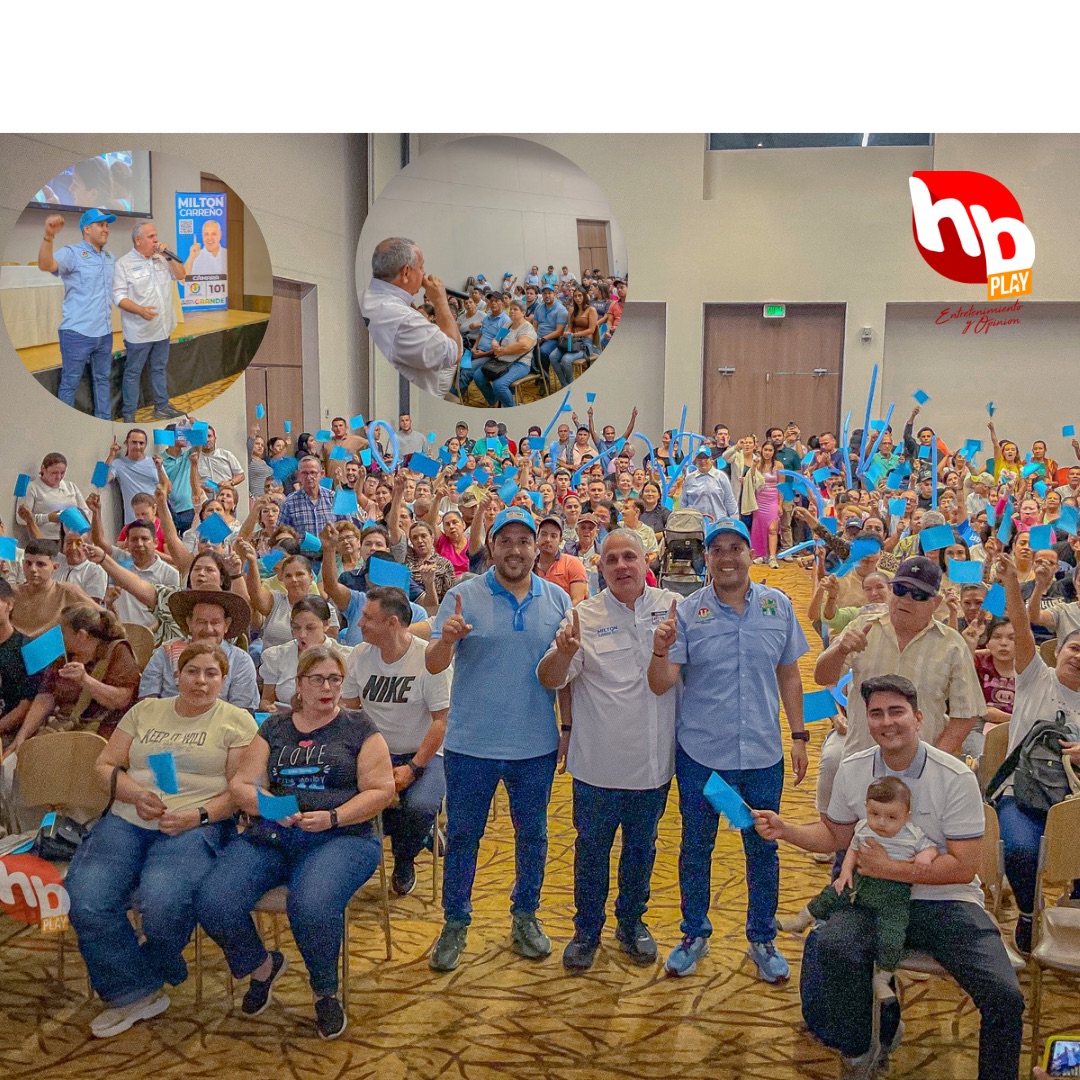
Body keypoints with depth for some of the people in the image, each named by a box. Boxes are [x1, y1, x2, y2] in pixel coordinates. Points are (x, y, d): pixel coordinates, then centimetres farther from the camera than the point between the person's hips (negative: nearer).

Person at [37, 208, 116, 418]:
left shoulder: (110, 259, 13)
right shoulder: (72, 253, -8)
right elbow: (45, 265, -28)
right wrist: (49, 236, -43)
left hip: (104, 333, 6)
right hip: (77, 333, -6)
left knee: (103, 379, 16)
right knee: (70, 383, 3)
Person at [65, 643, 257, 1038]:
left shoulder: (236, 721, 7)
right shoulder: (145, 711, 20)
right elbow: (105, 765, 15)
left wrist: (197, 815, -16)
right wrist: (136, 793, -5)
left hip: (196, 826, -4)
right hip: (126, 820, 4)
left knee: (162, 902, -31)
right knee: (84, 900, -21)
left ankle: (141, 979, 5)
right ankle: (135, 993, 0)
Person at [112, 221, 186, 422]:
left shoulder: (161, 260, 9)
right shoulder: (124, 264, -10)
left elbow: (180, 275, 6)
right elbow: (118, 296, -14)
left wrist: (168, 255, -7)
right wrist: (140, 310, -29)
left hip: (162, 328, 6)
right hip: (138, 332, -6)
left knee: (159, 369, 17)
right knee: (133, 373, 3)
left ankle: (162, 407, 29)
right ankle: (129, 414, 10)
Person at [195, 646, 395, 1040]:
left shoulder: (359, 728, 8)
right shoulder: (274, 727, 18)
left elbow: (381, 790, 0)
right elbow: (241, 783, 10)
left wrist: (332, 817, -14)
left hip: (341, 836, -3)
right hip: (270, 835, 4)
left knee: (312, 905, -35)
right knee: (212, 903, -21)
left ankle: (326, 992, -2)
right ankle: (262, 966, 11)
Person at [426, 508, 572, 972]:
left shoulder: (557, 600, 1)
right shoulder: (463, 597, -6)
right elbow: (433, 665, -11)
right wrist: (446, 640, -32)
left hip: (537, 745, 2)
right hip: (472, 743, -2)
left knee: (532, 836, 16)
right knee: (462, 836, 10)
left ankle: (525, 917, 35)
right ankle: (455, 923, 27)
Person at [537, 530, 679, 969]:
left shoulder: (673, 607, -2)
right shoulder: (584, 616, -7)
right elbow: (550, 679, -12)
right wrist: (564, 652, -34)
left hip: (654, 761, 2)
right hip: (599, 763, -2)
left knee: (642, 847, 18)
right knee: (592, 849, 12)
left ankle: (632, 922, 39)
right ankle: (586, 930, 31)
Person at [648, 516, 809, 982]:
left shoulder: (778, 606, 0)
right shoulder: (687, 611, -7)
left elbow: (789, 675, 8)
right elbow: (661, 684, -12)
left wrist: (799, 735, 7)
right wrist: (660, 650, -31)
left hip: (763, 753, 1)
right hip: (700, 752, -1)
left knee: (763, 849, 13)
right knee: (696, 847, 14)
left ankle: (762, 939, 33)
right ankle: (695, 934, 34)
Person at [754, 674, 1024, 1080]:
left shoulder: (956, 778, -11)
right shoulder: (852, 771, 1)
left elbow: (963, 866, -12)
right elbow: (833, 835, 15)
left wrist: (891, 869, -18)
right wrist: (784, 830, -2)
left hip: (947, 902, -2)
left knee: (1004, 997, -24)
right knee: (826, 947, -28)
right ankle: (863, 1044, 1)